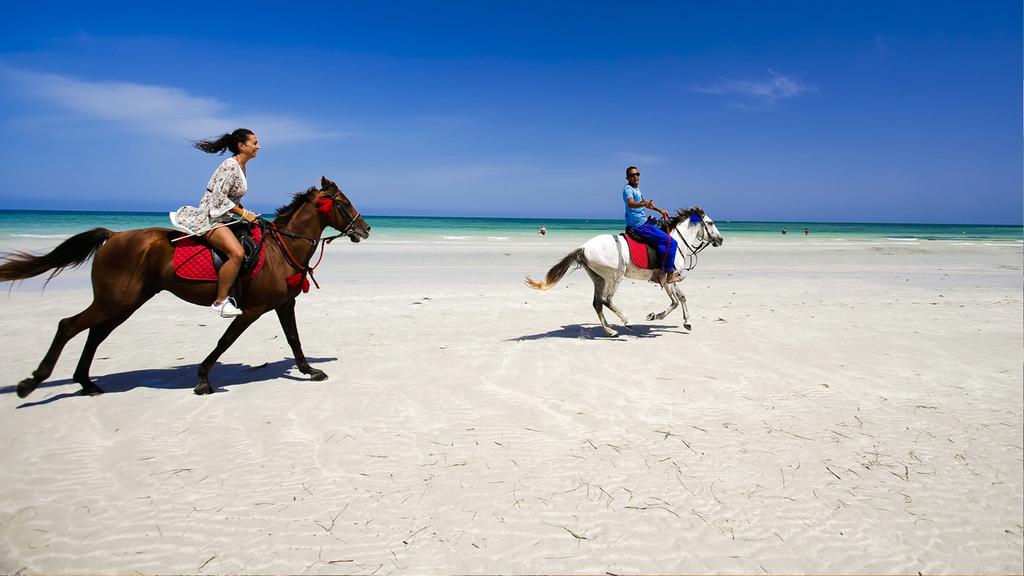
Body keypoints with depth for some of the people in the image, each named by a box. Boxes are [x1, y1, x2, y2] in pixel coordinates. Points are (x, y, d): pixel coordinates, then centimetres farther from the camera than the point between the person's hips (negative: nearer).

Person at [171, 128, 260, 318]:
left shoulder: (241, 167, 15)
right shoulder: (230, 166, -14)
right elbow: (219, 197, -21)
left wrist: (245, 212, 11)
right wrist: (243, 213, -17)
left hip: (223, 218, 11)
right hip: (211, 218, -11)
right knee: (237, 253, -29)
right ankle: (220, 302, -22)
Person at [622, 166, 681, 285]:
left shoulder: (636, 188, 15)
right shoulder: (628, 189, -15)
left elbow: (645, 203, 30)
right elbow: (631, 204, -35)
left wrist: (660, 210, 29)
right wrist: (643, 204, -53)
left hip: (644, 222, 11)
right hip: (640, 226, -11)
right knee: (670, 242, -14)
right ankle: (669, 274, -9)